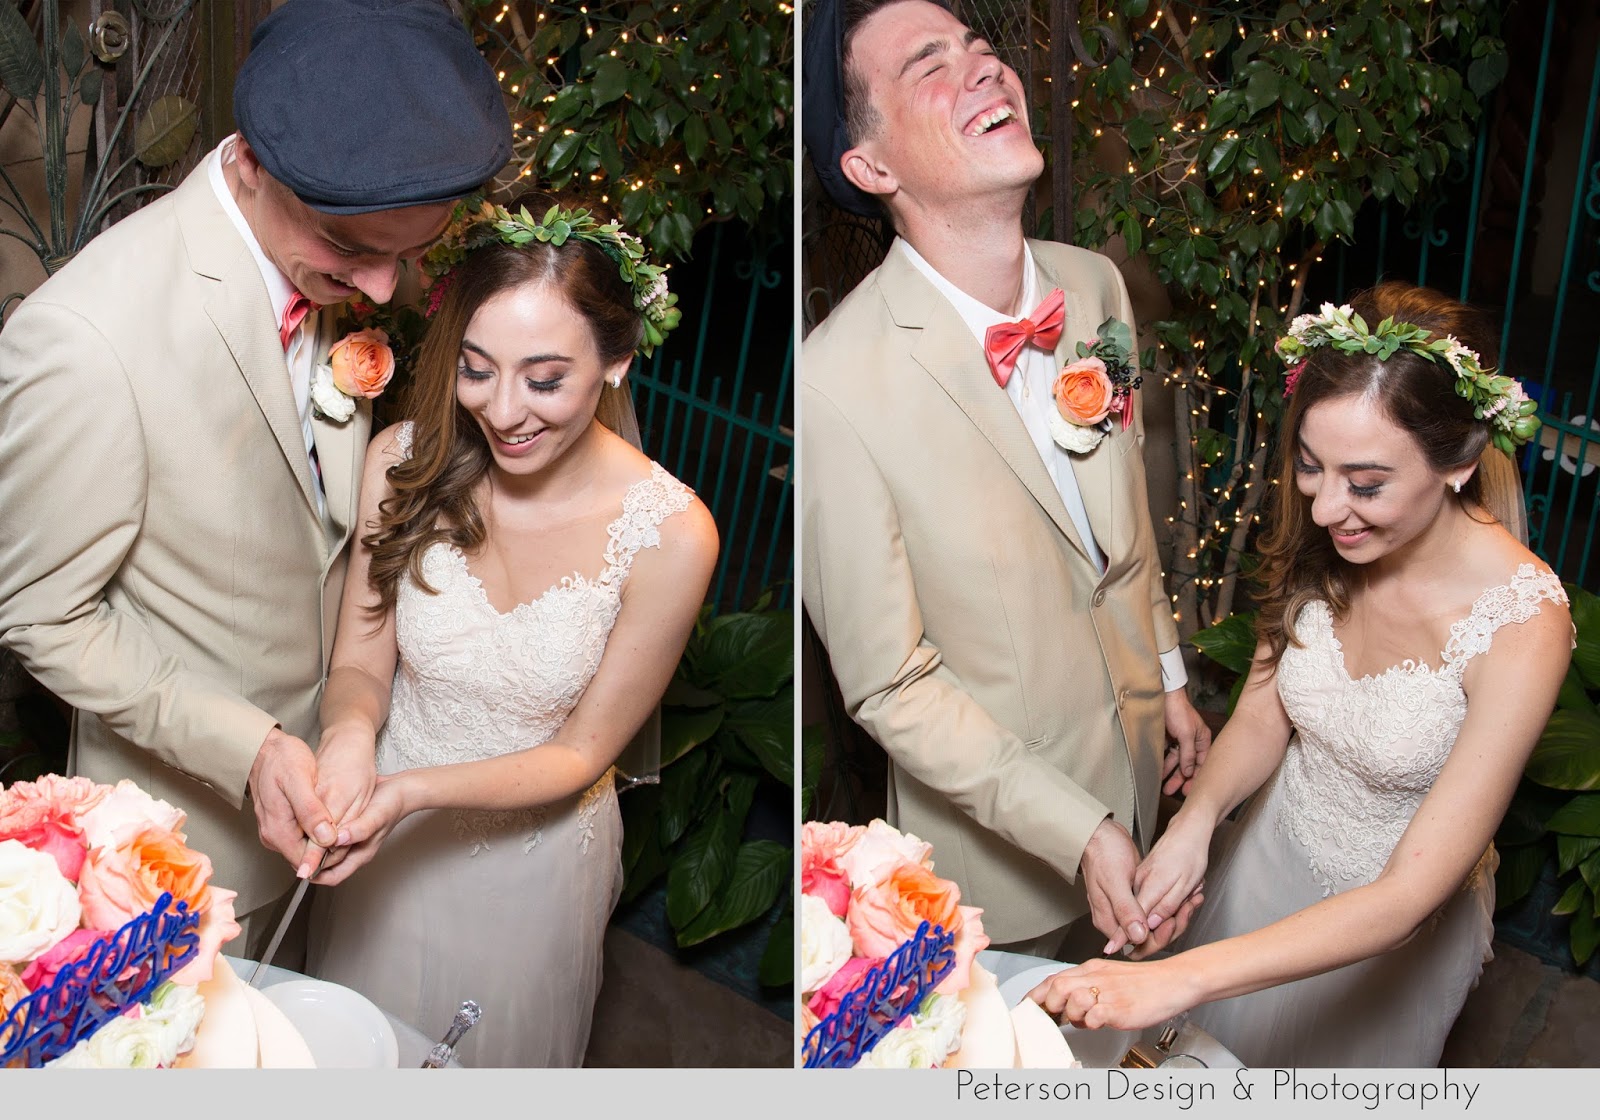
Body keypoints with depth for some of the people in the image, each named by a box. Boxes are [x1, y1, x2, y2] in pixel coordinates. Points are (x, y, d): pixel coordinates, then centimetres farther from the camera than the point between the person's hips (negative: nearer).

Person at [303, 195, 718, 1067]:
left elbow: (581, 752, -17)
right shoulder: (405, 462, -18)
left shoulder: (669, 534, -27)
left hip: (536, 854, -2)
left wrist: (415, 789, -33)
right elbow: (360, 661, -9)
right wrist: (351, 732, -33)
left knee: (501, 1047, 26)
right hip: (386, 834, 3)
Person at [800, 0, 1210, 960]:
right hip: (994, 812, -5)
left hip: (1136, 761, 5)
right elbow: (890, 684, -23)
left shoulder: (1096, 282, -8)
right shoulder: (837, 383, -30)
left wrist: (1171, 679, 15)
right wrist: (1079, 833, -26)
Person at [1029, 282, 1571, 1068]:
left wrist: (1178, 980, -44)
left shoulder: (1521, 625, -35)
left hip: (1396, 927, -4)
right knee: (1227, 1045, 29)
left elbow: (1407, 895, -36)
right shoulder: (1321, 546, -19)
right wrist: (1195, 819, -28)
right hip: (1272, 855, 4)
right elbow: (1265, 713, -6)